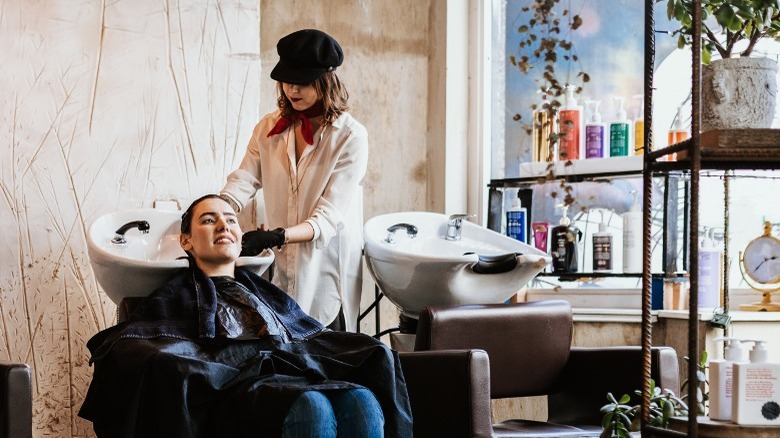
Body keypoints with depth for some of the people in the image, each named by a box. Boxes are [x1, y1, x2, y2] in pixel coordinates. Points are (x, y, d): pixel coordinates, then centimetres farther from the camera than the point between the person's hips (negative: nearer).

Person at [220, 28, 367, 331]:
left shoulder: (351, 137, -10)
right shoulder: (269, 128, 5)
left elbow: (328, 217, -16)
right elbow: (242, 182, -3)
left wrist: (275, 237, -31)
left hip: (326, 269, -3)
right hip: (281, 265, 3)